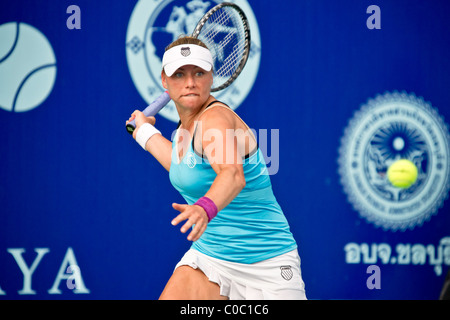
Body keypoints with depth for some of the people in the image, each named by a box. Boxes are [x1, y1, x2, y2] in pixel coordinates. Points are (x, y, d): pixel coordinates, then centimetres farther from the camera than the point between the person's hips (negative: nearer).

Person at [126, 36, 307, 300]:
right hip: (208, 255, 6)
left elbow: (233, 174, -41)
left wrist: (205, 208, -61)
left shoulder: (217, 119, -21)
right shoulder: (188, 123, 4)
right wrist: (147, 132, 32)